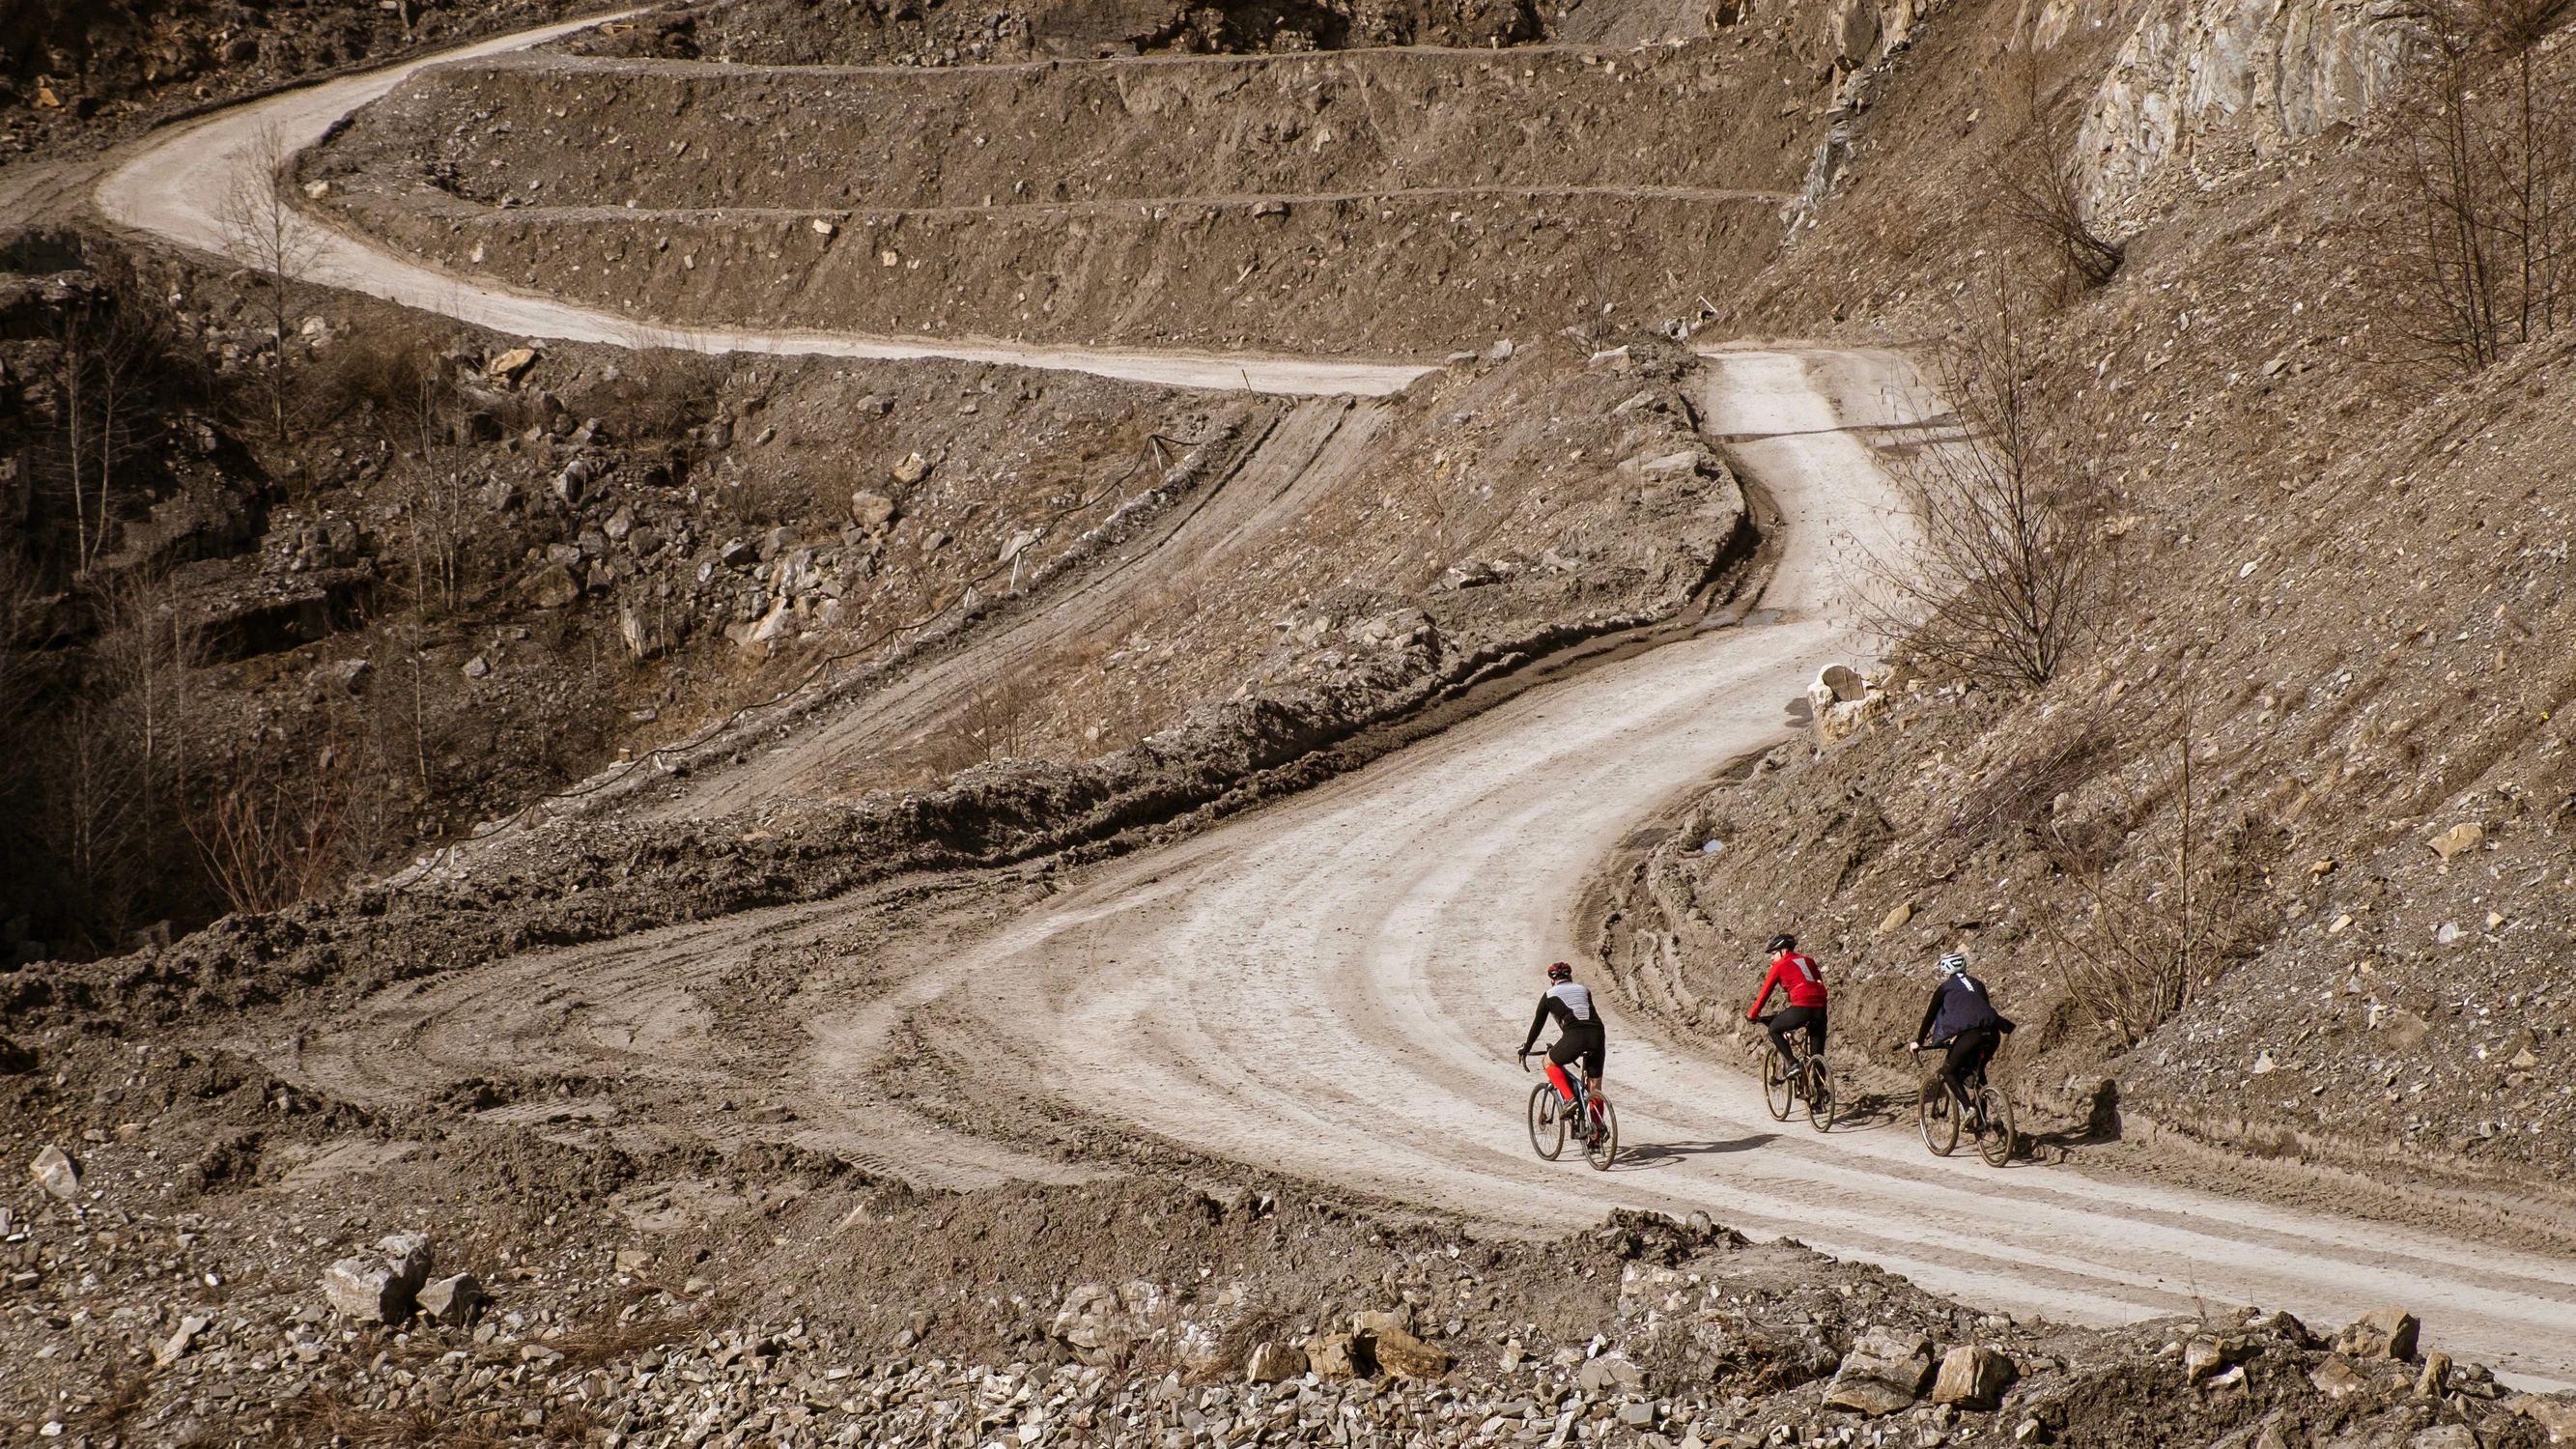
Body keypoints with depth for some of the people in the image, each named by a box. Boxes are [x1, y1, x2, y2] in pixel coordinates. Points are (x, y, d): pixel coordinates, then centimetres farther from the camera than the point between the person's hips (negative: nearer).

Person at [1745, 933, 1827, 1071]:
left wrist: (1752, 1015, 23)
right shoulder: (1808, 961, 24)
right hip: (1820, 1008, 6)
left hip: (1801, 1008, -5)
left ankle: (1793, 1063, 6)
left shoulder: (1780, 965, 9)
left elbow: (1765, 993, 12)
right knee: (1817, 1056, 12)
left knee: (1774, 1029, 21)